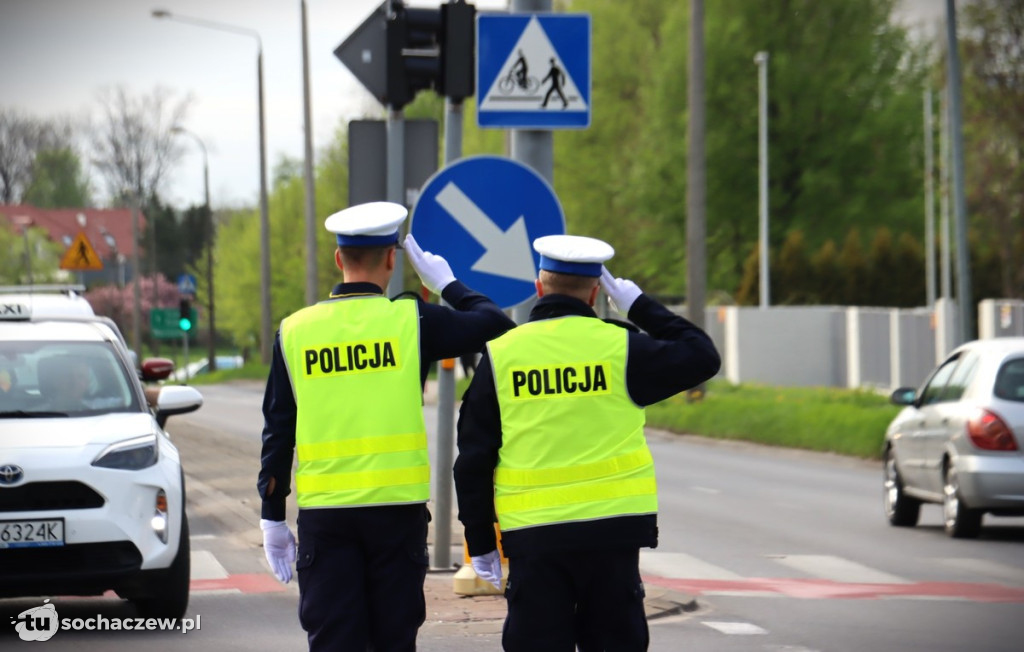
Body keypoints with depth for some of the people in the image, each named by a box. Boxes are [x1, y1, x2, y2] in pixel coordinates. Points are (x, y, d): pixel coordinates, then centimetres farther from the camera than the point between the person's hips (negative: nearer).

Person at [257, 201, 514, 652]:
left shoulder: (294, 331, 2)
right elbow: (497, 326, 4)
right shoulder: (413, 321, -4)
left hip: (324, 512, 1)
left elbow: (277, 434, 5)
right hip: (398, 505, -1)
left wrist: (273, 518, 11)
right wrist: (447, 284, 18)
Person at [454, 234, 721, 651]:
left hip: (532, 535, 0)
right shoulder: (619, 347, -3)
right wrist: (642, 308, 15)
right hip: (613, 526, 0)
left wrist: (480, 542, 10)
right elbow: (701, 358, 9)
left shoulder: (499, 356, 2)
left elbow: (473, 460, 3)